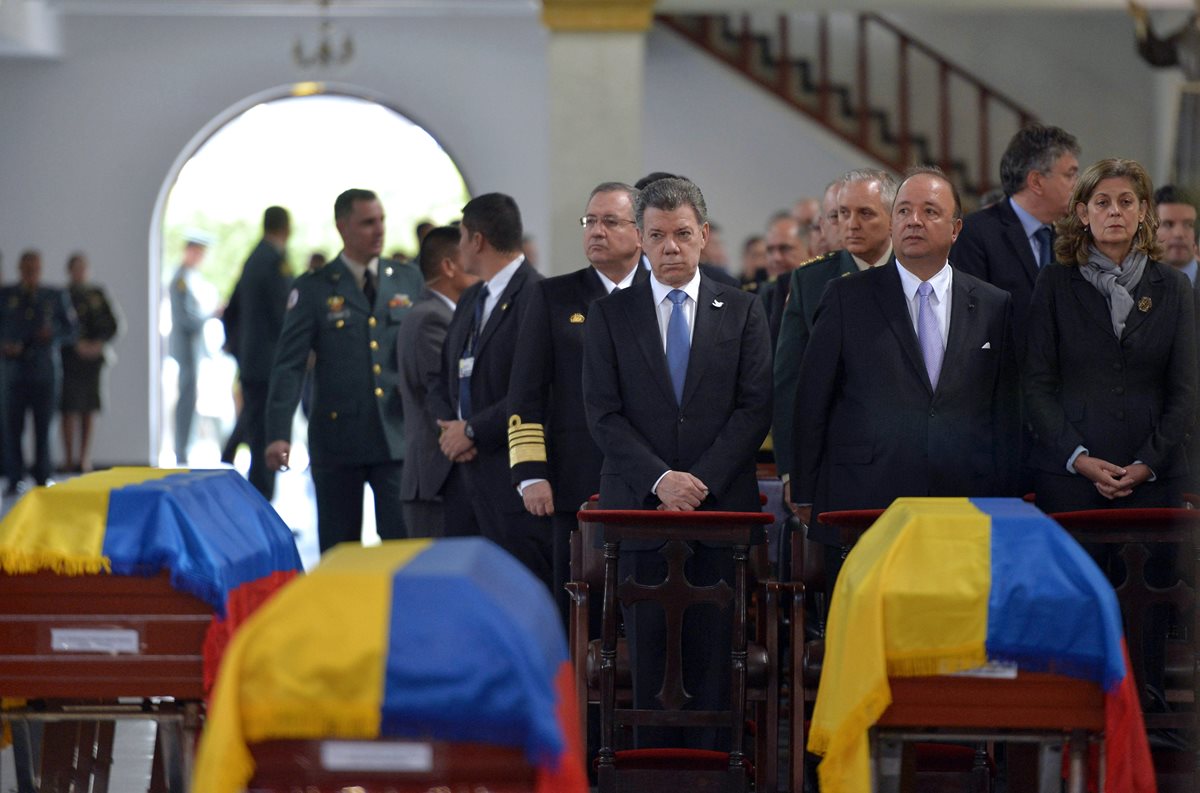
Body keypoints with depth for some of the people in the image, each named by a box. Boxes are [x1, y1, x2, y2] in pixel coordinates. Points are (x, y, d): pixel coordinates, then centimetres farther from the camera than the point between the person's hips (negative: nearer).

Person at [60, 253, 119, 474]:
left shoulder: (97, 294, 11)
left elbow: (112, 324, 8)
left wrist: (99, 344, -6)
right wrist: (78, 344, -17)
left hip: (93, 358, 4)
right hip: (70, 359, -4)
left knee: (89, 410, 4)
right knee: (70, 409, -6)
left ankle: (85, 458, 9)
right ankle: (69, 458, -1)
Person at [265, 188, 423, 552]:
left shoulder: (408, 279, 9)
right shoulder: (312, 289, 1)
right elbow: (289, 365, -4)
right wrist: (278, 434, -14)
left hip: (398, 436, 1)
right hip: (337, 438, -1)